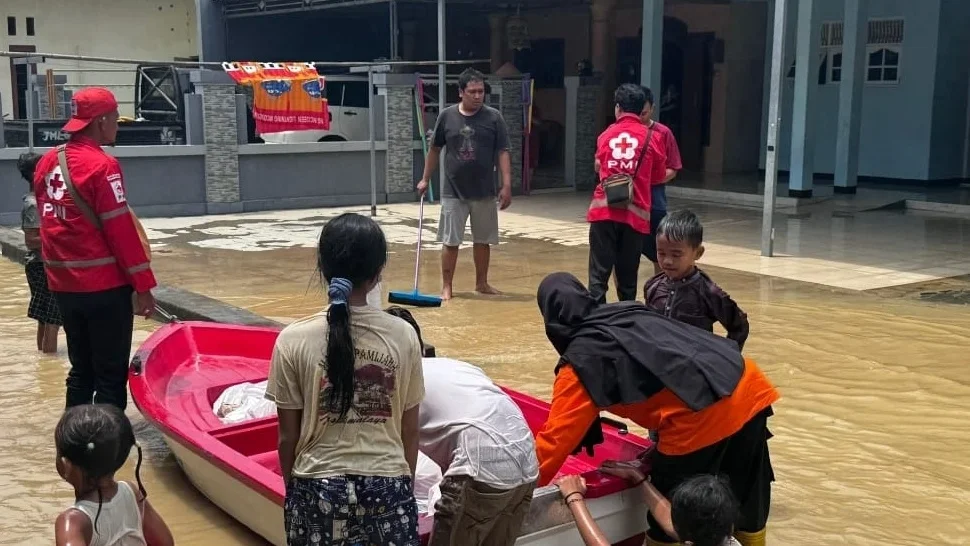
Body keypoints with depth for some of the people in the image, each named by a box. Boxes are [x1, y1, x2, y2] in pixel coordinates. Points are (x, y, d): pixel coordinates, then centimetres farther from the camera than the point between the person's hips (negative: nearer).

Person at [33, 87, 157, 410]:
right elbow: (121, 230, -16)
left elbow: (49, 222, 16)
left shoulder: (47, 163, 9)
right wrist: (143, 285, -11)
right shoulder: (102, 166, -14)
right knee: (111, 374, 1)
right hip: (104, 286, -7)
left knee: (81, 370, 17)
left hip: (64, 285, 7)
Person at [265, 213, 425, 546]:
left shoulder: (294, 340, -10)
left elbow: (288, 436, -3)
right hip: (388, 487, 1)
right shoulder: (404, 336, -6)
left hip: (319, 489, 0)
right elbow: (410, 432, 1)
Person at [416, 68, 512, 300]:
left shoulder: (493, 117, -3)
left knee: (483, 240, 11)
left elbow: (503, 152, -4)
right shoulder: (447, 116, -1)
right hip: (453, 192, 0)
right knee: (450, 241, 1)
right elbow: (435, 149, 9)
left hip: (484, 192, 1)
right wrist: (425, 179, 10)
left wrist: (506, 185, -10)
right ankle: (446, 286, 11)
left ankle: (481, 283, 25)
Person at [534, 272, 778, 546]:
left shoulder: (581, 360, 4)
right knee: (748, 504, 24)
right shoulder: (633, 312, 22)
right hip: (749, 387, 7)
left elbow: (557, 437, 3)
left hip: (701, 418, -7)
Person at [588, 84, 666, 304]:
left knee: (599, 273, 0)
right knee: (627, 276, 9)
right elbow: (659, 175, 12)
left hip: (603, 210, 0)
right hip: (635, 212, 0)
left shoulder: (605, 136, 7)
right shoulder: (651, 137, 2)